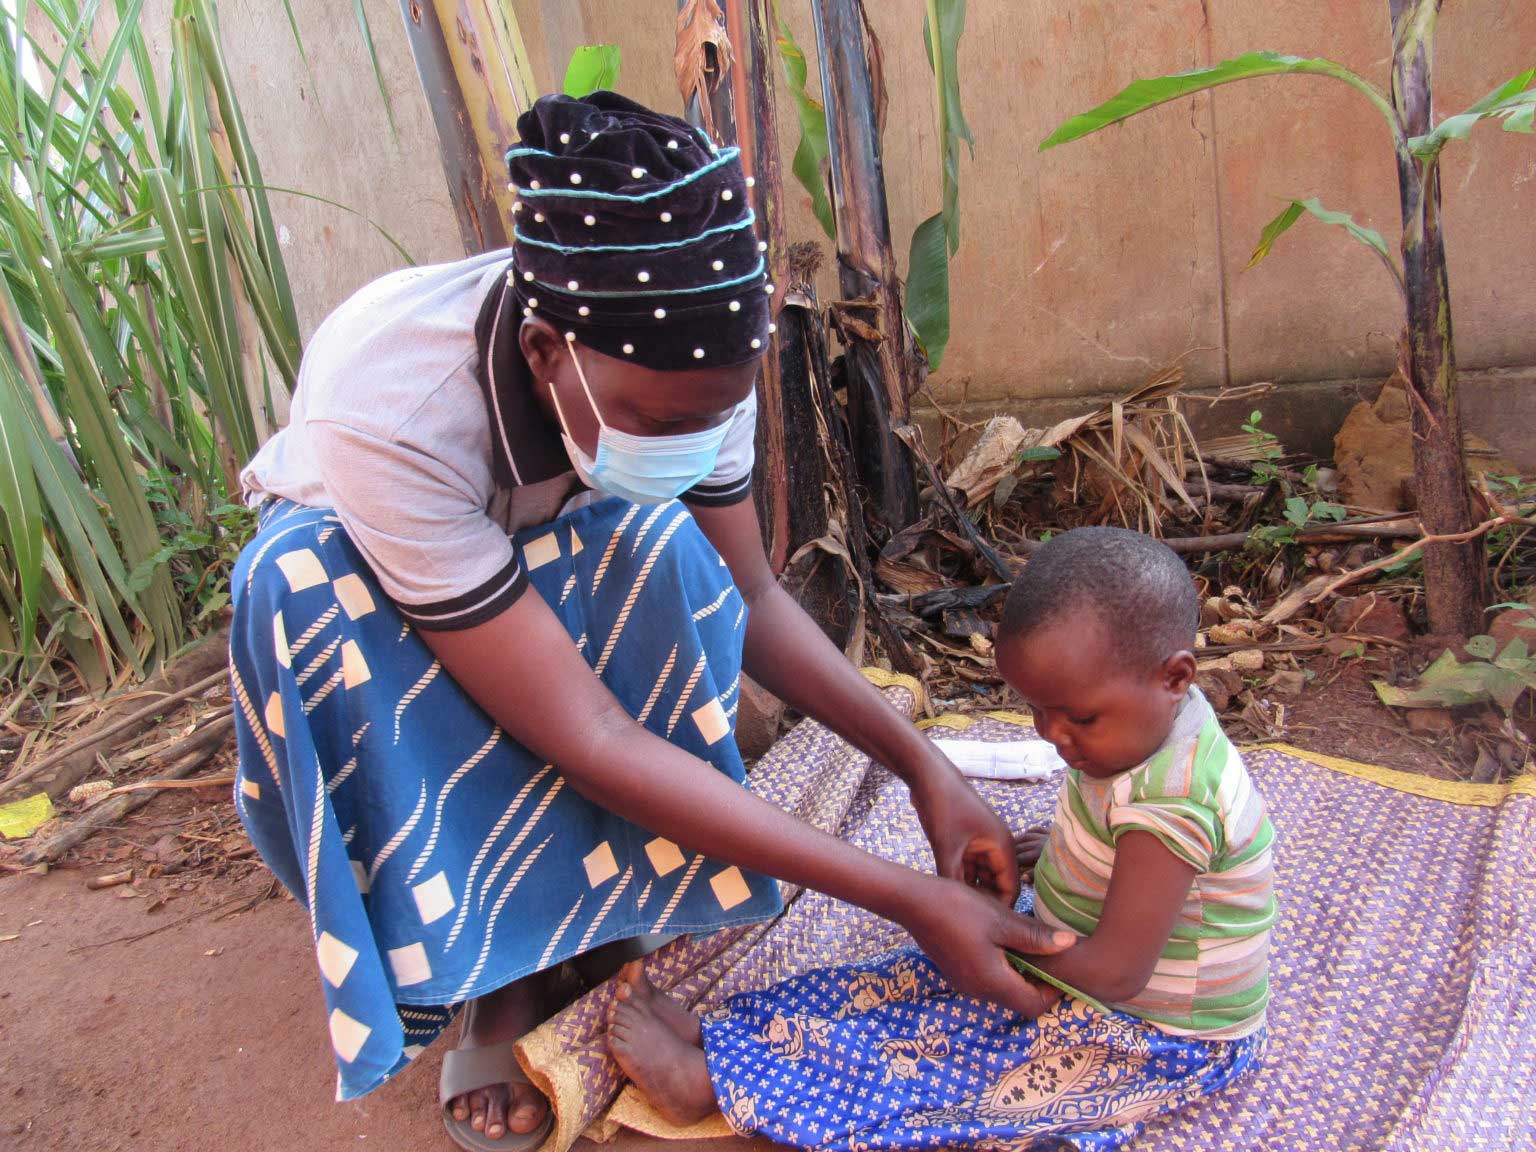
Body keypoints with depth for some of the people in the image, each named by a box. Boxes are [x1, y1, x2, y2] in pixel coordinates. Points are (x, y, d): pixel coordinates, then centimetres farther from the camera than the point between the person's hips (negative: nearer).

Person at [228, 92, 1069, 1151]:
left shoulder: (681, 365, -28)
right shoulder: (387, 410, -42)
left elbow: (748, 600, -15)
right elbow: (585, 738, -41)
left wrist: (925, 767, -26)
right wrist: (909, 901, -41)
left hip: (544, 557, 2)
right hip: (351, 567, -2)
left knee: (663, 546, -30)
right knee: (301, 585, -37)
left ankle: (570, 913, -16)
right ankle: (496, 977, -19)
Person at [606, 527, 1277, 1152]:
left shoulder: (1169, 802, -35)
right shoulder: (1135, 718, -6)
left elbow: (1114, 973, -30)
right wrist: (1059, 849, -1)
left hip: (1159, 1039, -9)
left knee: (909, 1066, -13)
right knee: (899, 984, 1)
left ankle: (709, 1081, -7)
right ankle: (712, 1031, 3)